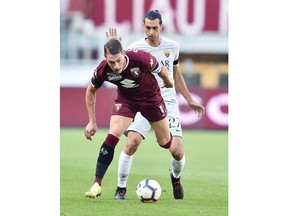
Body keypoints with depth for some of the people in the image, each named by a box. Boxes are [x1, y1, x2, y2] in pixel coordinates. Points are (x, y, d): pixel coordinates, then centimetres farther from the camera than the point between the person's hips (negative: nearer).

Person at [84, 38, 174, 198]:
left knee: (166, 142, 8)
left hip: (151, 97, -1)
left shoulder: (140, 59, -36)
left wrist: (169, 83, 8)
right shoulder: (102, 70, -27)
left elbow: (162, 71, -12)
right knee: (112, 137, -20)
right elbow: (91, 91, -5)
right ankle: (97, 183, -14)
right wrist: (92, 122, -5)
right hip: (125, 99, 1)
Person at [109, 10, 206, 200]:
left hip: (168, 104, 2)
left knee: (177, 150, -12)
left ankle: (176, 178, 23)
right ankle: (121, 188, -6)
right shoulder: (136, 48, -3)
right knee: (131, 143, -23)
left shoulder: (172, 47, 6)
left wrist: (190, 101, 21)